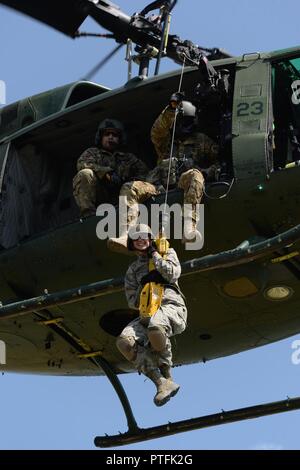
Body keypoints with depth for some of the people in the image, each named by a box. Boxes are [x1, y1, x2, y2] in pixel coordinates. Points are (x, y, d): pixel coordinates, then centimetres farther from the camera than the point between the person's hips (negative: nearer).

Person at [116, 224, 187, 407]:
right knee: (125, 341, -27)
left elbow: (173, 274, -4)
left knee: (155, 328, -41)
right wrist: (143, 285, 3)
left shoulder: (167, 253, 18)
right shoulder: (133, 270, 27)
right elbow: (133, 302, 20)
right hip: (147, 313, 4)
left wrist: (155, 255, 6)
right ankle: (162, 383, -30)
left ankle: (167, 376, -21)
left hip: (171, 306, -4)